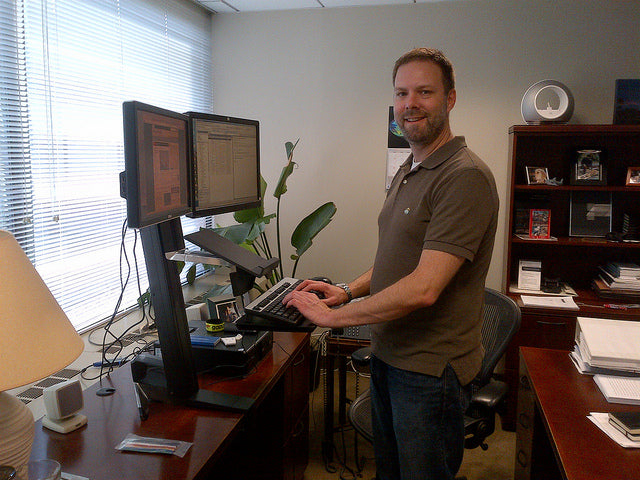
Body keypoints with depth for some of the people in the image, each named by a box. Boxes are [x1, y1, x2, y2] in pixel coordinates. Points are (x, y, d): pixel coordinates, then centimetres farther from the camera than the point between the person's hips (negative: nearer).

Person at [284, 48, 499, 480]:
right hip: (388, 354, 9)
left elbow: (423, 288, -28)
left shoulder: (466, 177, -21)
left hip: (431, 368, -9)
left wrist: (334, 315, -20)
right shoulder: (407, 173, 11)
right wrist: (349, 290, 6)